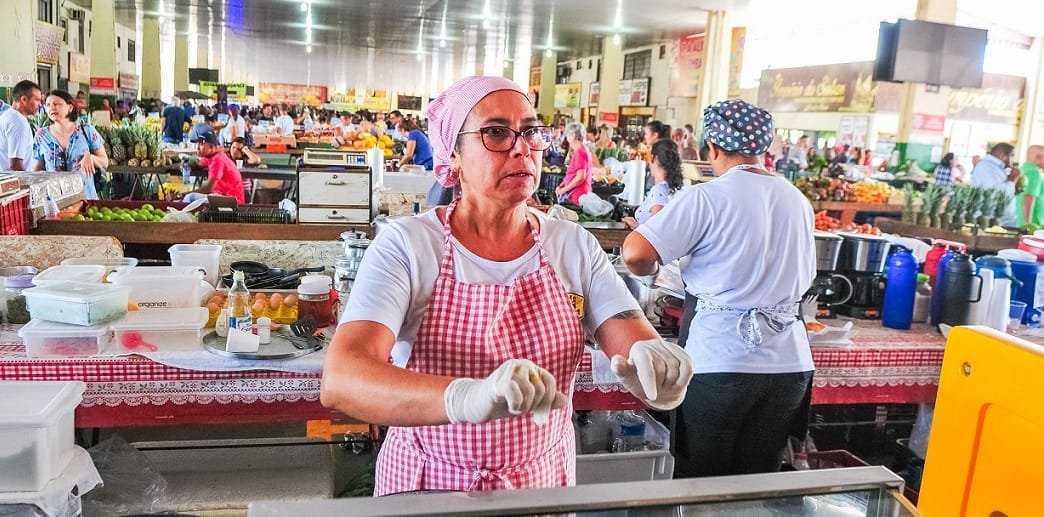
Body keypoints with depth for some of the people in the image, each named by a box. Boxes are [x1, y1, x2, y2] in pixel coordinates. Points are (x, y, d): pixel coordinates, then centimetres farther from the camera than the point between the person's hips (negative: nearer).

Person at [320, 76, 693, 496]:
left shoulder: (575, 246, -6)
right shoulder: (407, 245, -17)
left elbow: (637, 344, -12)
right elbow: (339, 381, -29)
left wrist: (658, 367, -37)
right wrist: (469, 397, -47)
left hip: (544, 483, 3)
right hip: (427, 487, -3)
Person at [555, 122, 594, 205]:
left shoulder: (580, 152, -14)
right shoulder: (581, 151, 20)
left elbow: (580, 177, -22)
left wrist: (564, 189, -14)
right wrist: (561, 186, 11)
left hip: (577, 197, -10)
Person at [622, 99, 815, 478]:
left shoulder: (707, 197, -10)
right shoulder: (798, 201, 8)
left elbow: (635, 253, -18)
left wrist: (650, 270, 3)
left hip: (721, 363, -5)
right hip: (790, 362, 5)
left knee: (700, 483, 11)